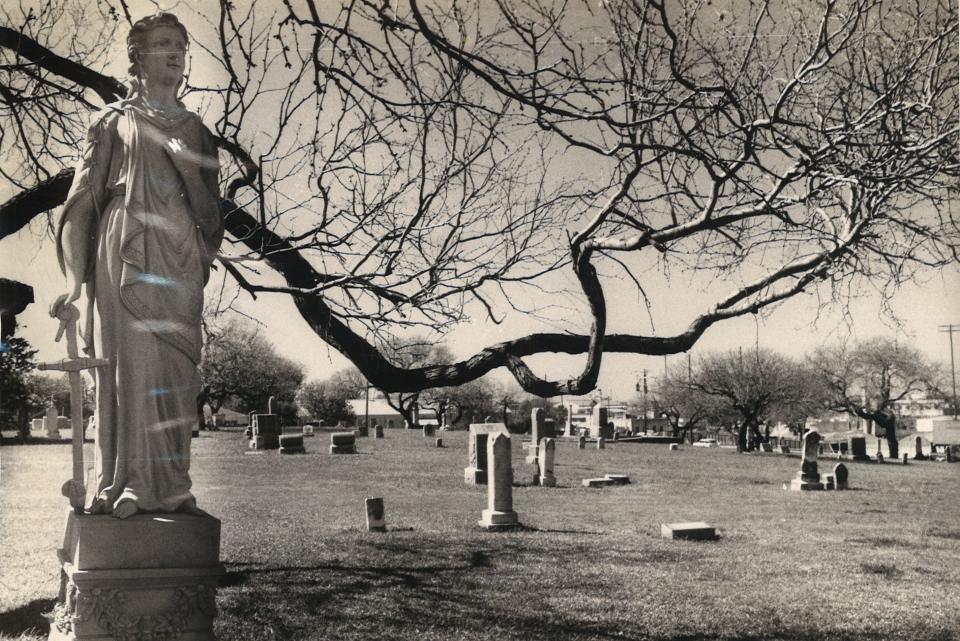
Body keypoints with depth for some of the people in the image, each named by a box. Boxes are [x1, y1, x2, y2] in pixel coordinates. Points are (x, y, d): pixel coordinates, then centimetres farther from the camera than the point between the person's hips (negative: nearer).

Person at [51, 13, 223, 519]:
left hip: (181, 263, 3)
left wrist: (204, 258, 6)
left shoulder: (196, 130, 23)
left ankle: (169, 487, -1)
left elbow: (209, 210, 21)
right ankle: (127, 487, -8)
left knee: (176, 372, -3)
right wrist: (76, 278, -4)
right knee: (129, 364, -10)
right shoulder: (115, 122, 13)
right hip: (128, 257, -3)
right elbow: (83, 199, 6)